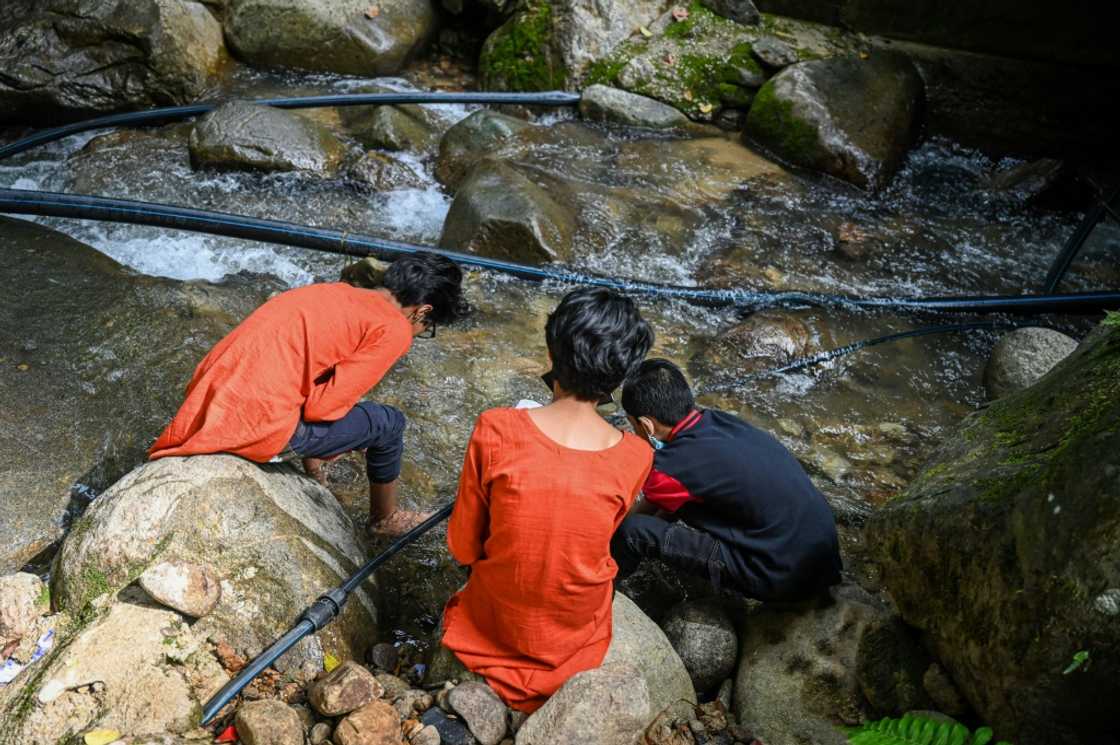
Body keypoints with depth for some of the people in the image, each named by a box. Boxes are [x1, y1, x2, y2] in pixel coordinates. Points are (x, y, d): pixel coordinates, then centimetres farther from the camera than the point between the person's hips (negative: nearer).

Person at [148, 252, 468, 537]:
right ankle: (384, 518, 34)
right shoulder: (394, 330, -6)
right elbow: (324, 405, -12)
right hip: (259, 422, -8)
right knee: (389, 423, 12)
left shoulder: (337, 292, 17)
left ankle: (313, 476, 43)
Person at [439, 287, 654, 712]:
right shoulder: (634, 458, -20)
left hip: (493, 624, 0)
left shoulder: (495, 431, -23)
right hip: (577, 635, 0)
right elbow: (602, 536, 0)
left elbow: (463, 549, -11)